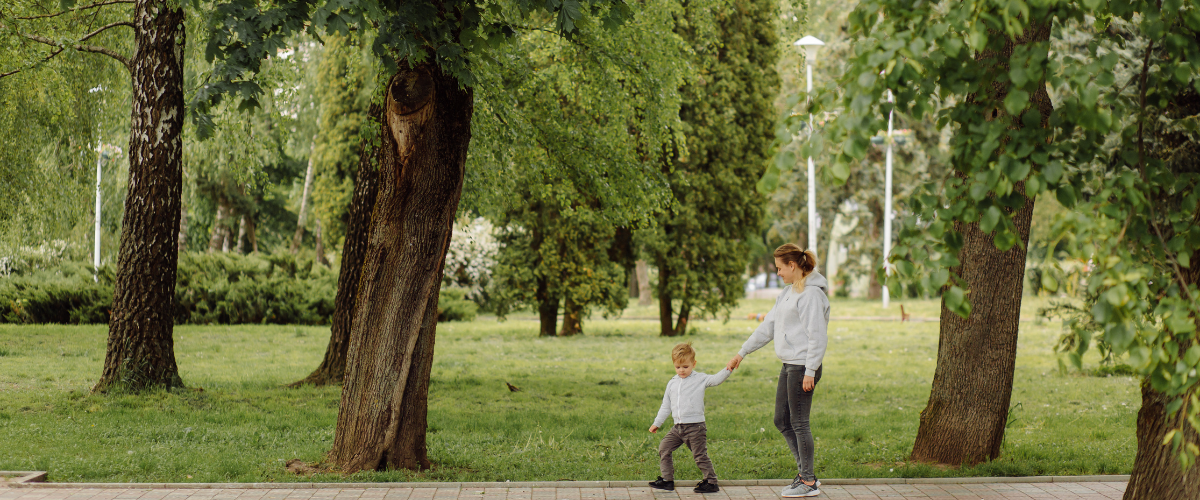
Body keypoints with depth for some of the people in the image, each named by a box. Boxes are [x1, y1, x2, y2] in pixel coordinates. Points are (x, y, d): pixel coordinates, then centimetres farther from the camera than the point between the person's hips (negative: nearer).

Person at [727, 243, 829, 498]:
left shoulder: (812, 293, -15)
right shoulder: (789, 292, 15)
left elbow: (818, 336, -19)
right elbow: (768, 326, 20)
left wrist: (810, 372, -21)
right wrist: (742, 353, 21)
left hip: (803, 367, -10)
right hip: (789, 366, 10)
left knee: (799, 424, -3)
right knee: (782, 421, 12)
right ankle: (805, 474, 19)